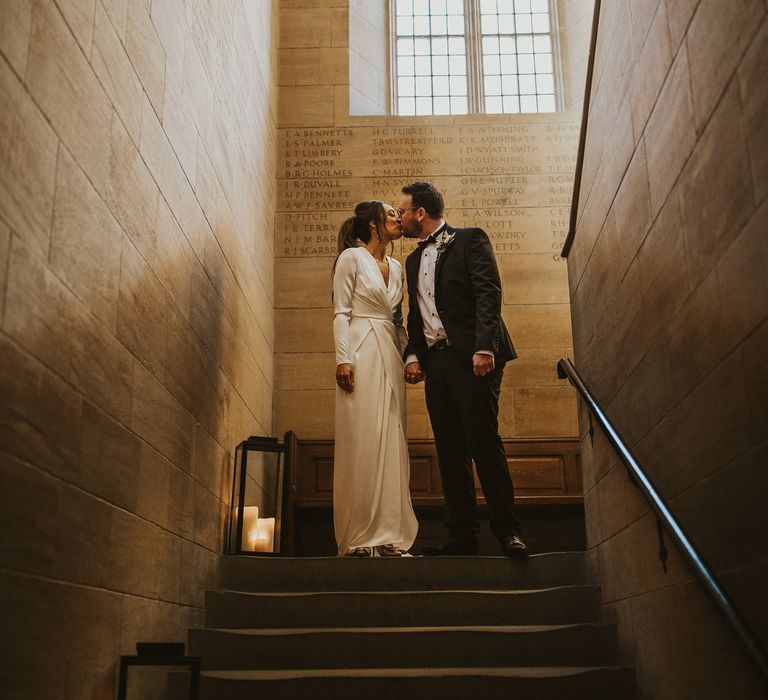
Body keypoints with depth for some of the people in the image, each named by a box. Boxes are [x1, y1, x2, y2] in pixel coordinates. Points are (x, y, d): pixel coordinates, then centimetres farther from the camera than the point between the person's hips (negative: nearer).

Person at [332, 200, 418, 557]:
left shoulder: (396, 267, 19)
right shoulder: (352, 258, 1)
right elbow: (341, 312, -5)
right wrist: (343, 358, -16)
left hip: (390, 358, 7)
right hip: (362, 354, -7)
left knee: (391, 442, 2)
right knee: (363, 440, -9)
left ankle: (387, 534, 6)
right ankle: (360, 537, -4)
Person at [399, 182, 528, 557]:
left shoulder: (470, 240, 3)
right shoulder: (414, 260, 23)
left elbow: (489, 294, -8)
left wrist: (483, 347, -20)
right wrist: (412, 356, 5)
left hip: (471, 357, -7)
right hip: (435, 361, 7)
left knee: (483, 441, -11)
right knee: (450, 451, 4)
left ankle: (507, 530, -3)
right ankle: (462, 534, 7)